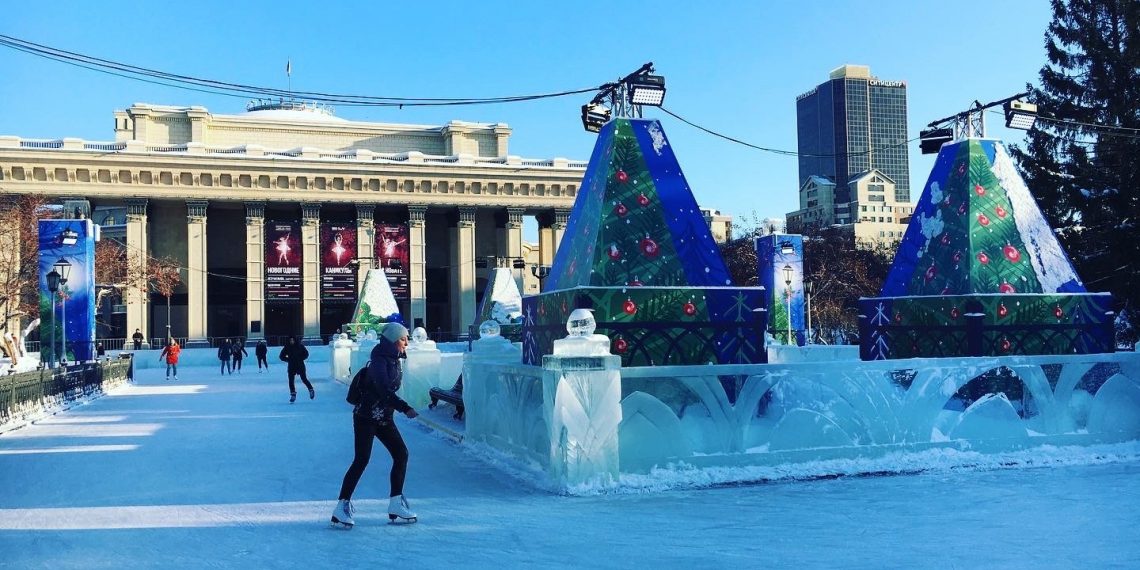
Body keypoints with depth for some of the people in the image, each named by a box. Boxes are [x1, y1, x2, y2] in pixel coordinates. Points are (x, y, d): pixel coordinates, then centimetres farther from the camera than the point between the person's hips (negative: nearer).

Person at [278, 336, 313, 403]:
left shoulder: (300, 346, -6)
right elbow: (281, 356, 3)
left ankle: (311, 390, 19)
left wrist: (300, 359, -11)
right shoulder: (286, 347, -2)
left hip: (300, 365, -2)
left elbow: (306, 354, 1)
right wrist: (288, 359, -7)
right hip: (291, 366, 2)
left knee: (304, 379, -2)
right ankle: (293, 395, 7)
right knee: (291, 381, -3)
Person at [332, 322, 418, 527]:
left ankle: (396, 504, 10)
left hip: (384, 418, 9)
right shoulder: (379, 361, -18)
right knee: (361, 460, -11)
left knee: (401, 453, 3)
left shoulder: (393, 361, 9)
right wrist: (405, 408, -35)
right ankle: (342, 507, -5)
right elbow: (384, 391, -29)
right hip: (366, 416, -9)